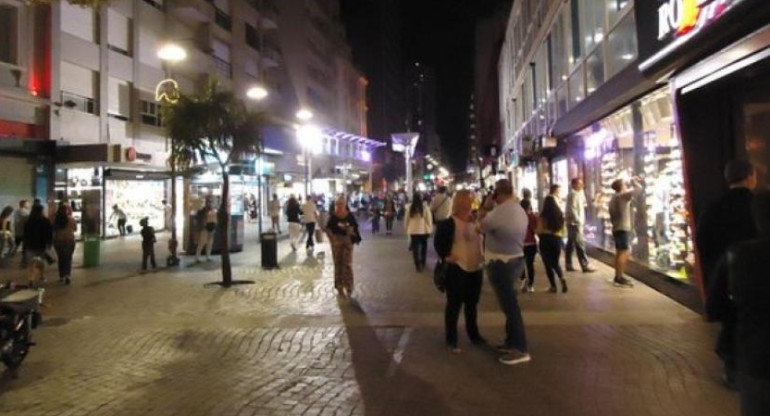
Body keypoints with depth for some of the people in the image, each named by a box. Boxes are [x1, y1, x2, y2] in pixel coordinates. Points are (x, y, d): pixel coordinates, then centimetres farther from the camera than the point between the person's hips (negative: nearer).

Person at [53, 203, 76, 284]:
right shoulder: (71, 219, -12)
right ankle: (67, 275, -12)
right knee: (68, 258, 5)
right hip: (69, 240, -2)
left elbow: (53, 230, 2)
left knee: (61, 258, 15)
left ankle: (61, 276, 22)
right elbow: (75, 228, 5)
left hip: (58, 241, 2)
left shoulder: (55, 219, -8)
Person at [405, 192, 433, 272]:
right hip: (424, 230, 0)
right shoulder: (425, 206, -10)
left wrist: (406, 227, 18)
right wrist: (430, 229, 5)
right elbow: (429, 218, -5)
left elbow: (407, 219, 2)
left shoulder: (410, 207, -6)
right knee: (423, 247, 19)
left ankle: (418, 265, 1)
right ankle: (422, 263, 31)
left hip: (413, 230, 0)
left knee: (415, 248, 6)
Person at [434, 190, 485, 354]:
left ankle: (474, 334, 32)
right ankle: (451, 340, 10)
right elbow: (438, 242, -9)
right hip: (457, 269, -6)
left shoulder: (477, 220, 9)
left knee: (472, 304, 17)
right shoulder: (449, 223, -11)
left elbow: (483, 239, 20)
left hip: (476, 268, 7)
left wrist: (483, 256, 9)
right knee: (454, 305, 0)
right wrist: (446, 256, -17)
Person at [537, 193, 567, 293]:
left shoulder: (543, 216, -11)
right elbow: (563, 230, 9)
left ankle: (553, 286, 7)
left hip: (546, 240, -4)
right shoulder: (560, 214, 3)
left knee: (548, 264, 6)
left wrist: (535, 230, 10)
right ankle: (562, 279, -5)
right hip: (557, 240, 4)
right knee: (555, 263, 19)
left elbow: (539, 231, -11)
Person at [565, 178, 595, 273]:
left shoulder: (578, 194, 18)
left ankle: (569, 265, 16)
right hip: (575, 223, -11)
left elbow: (583, 204, 23)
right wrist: (579, 221, -22)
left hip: (573, 223, 11)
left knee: (570, 244, 11)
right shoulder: (574, 194, -14)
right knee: (580, 245, -10)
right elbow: (572, 210, -21)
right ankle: (585, 266, -9)